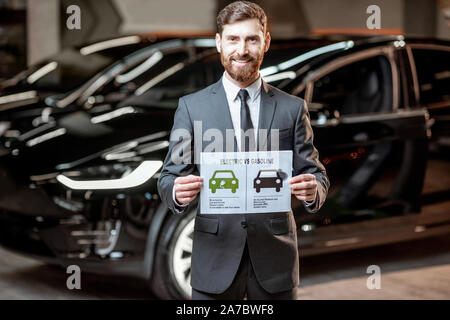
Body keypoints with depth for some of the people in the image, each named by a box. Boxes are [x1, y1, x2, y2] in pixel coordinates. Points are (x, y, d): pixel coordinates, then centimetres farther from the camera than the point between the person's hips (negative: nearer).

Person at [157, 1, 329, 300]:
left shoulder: (293, 108, 5)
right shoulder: (191, 107, 3)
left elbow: (315, 174, 4)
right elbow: (169, 177, 1)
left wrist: (312, 190, -20)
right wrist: (178, 192, -23)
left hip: (275, 256, 1)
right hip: (215, 257, -1)